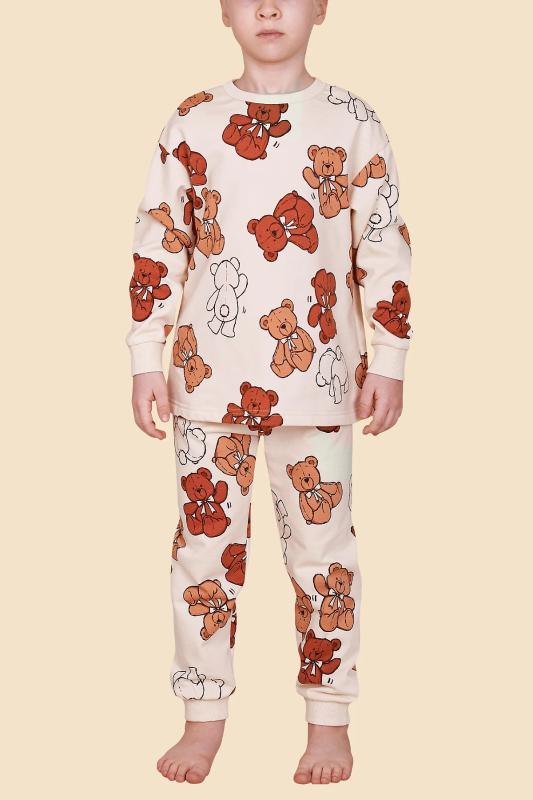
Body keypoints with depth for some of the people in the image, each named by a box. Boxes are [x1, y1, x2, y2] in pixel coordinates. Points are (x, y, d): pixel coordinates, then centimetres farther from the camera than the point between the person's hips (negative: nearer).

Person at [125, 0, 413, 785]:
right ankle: (204, 715, 22)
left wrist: (389, 359, 0)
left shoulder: (352, 122, 0)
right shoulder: (193, 123, 4)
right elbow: (156, 247, 5)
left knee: (323, 546, 6)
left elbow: (385, 250, 2)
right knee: (205, 544, 8)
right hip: (209, 375, 2)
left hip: (314, 378, -1)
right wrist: (146, 358, 3)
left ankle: (330, 718, 20)